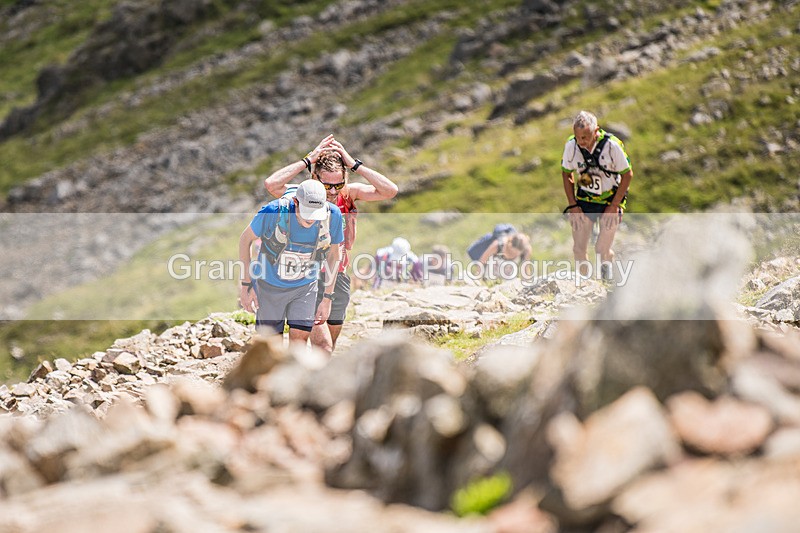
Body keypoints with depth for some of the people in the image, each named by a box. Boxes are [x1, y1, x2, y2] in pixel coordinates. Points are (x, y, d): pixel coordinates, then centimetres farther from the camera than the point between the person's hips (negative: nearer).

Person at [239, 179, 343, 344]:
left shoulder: (332, 215, -20)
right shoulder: (274, 211, -28)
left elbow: (333, 254, -1)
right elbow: (245, 239, -9)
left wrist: (327, 298, 1)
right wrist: (246, 285, -8)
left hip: (305, 287, 1)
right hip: (269, 286, -1)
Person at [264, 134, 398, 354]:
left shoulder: (349, 194, -5)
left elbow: (390, 191, -18)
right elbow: (270, 184, -32)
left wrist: (354, 165, -21)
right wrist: (308, 161, -27)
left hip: (338, 280, 4)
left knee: (328, 349, 15)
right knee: (323, 348, -16)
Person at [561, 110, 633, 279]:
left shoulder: (612, 145, -24)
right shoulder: (571, 145, -15)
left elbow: (627, 175, -10)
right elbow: (566, 174, 3)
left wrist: (614, 206, -12)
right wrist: (573, 206, -2)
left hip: (611, 200, -2)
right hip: (584, 200, 3)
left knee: (603, 249, -8)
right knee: (579, 249, 0)